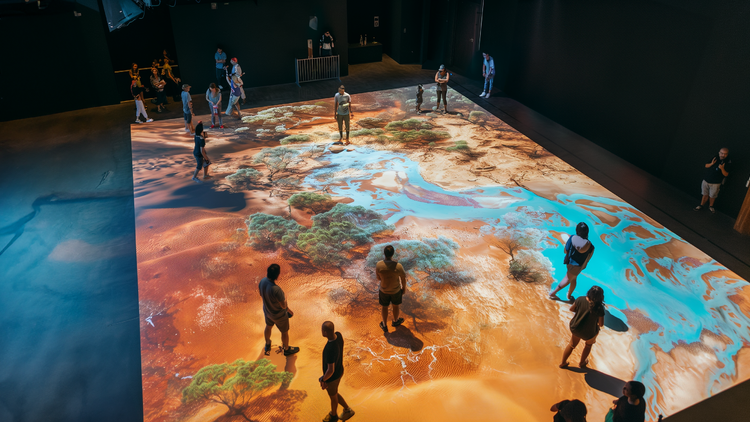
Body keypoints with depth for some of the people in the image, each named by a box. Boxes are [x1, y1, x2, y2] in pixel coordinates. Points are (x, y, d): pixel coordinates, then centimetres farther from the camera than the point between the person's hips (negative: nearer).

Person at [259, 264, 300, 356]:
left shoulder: (263, 281, -21)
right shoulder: (276, 290, -43)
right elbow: (284, 306, -29)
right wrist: (284, 298, -7)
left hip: (267, 311, 6)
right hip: (279, 315, -6)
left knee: (268, 326, 34)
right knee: (285, 332, 22)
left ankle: (267, 344, 61)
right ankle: (286, 349, 48)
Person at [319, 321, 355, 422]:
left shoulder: (330, 349, -44)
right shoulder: (338, 335, -20)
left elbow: (330, 370, -36)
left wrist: (323, 379, -16)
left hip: (331, 377, -7)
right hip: (340, 371, 7)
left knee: (333, 396, 24)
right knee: (334, 393, 31)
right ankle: (347, 409, 46)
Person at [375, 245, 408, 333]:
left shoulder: (378, 265, -26)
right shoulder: (398, 266, -30)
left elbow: (378, 278, -9)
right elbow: (403, 279, -13)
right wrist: (404, 288, 6)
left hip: (384, 290, 1)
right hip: (396, 290, -1)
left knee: (385, 307, 24)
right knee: (395, 306, 27)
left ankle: (384, 325, 43)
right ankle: (395, 321, 53)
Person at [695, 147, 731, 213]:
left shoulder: (728, 162, -14)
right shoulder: (715, 158, -4)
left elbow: (726, 174, -15)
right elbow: (706, 166, 3)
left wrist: (722, 168, -33)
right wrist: (711, 164, -17)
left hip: (715, 183, -2)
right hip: (706, 180, 2)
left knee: (712, 196, 13)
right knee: (705, 194, 15)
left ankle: (710, 206, 34)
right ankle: (701, 205, 31)